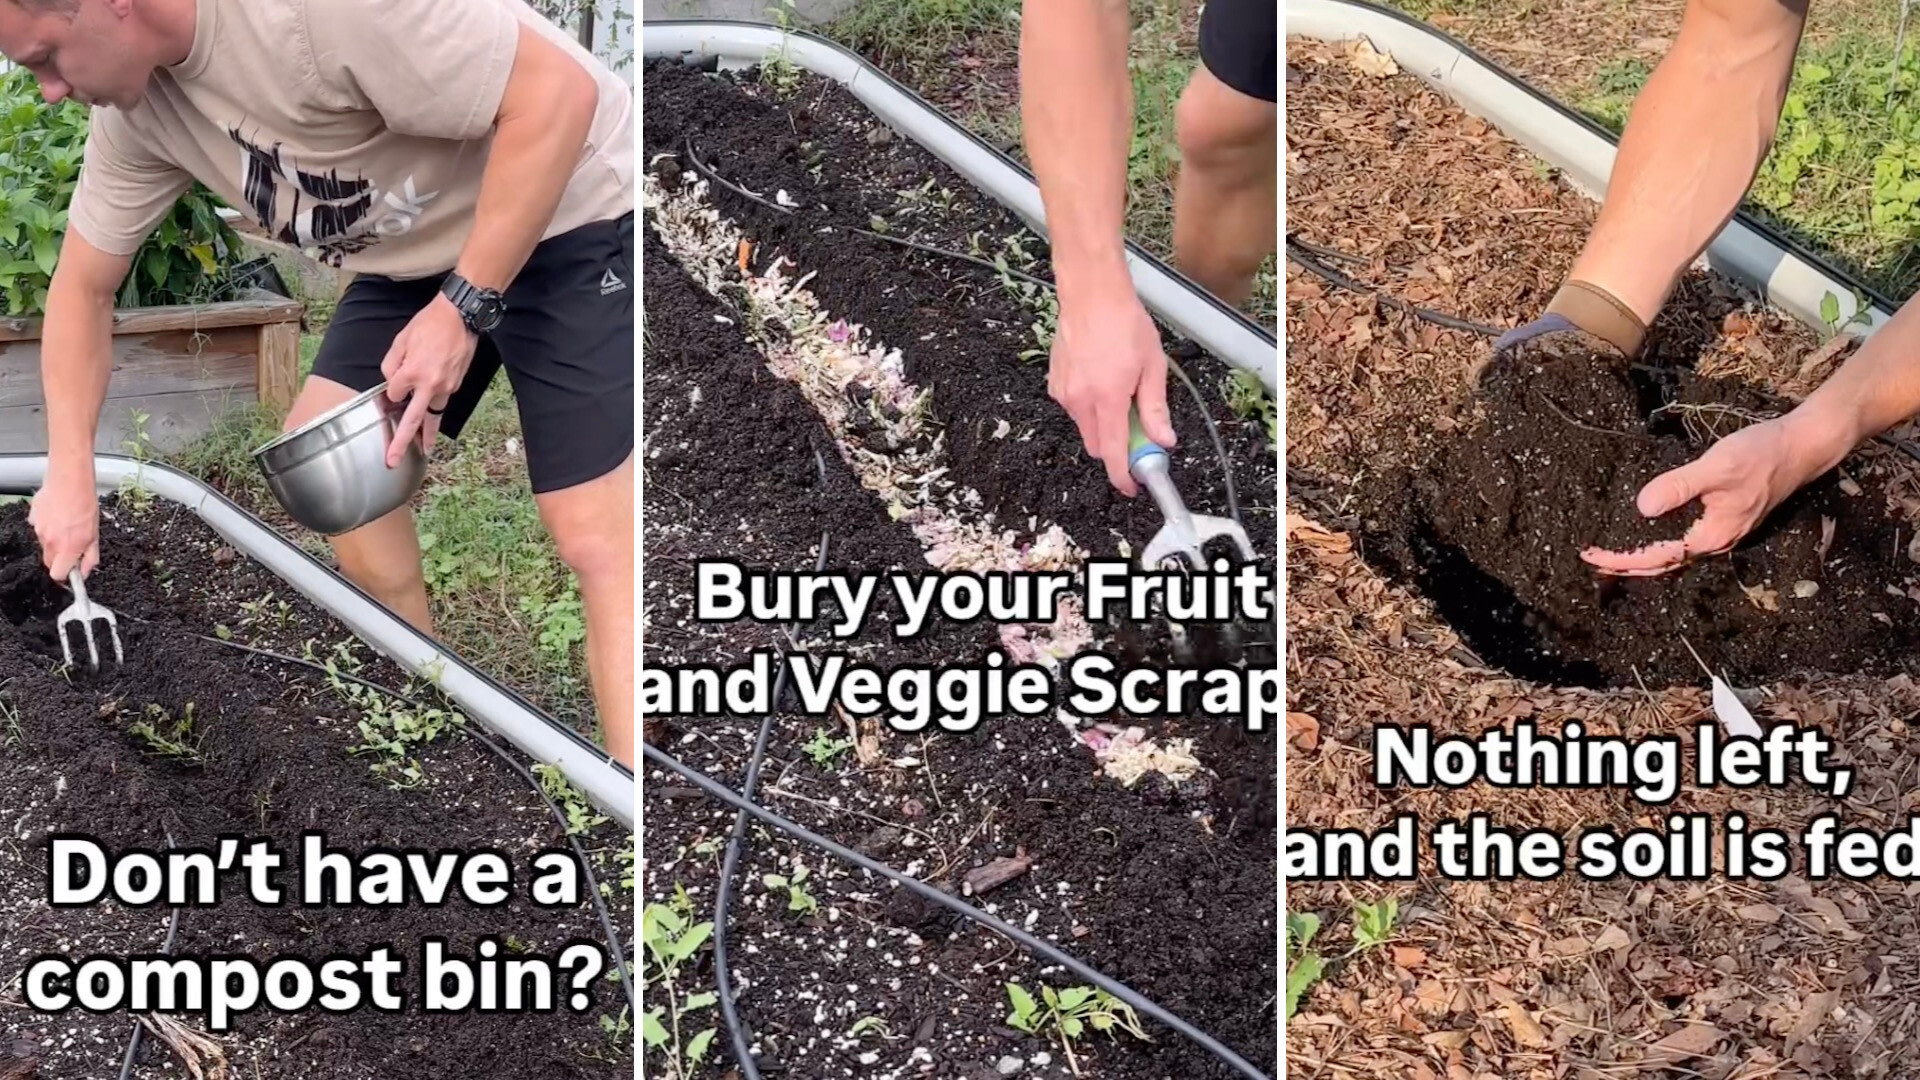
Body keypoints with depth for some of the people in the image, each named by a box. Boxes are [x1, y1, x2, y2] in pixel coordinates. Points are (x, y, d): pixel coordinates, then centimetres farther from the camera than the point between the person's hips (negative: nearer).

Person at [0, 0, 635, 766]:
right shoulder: (136, 109, -5)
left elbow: (559, 94, -31)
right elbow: (82, 288, 10)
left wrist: (463, 307, -28)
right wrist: (71, 473, 2)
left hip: (570, 222, -9)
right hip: (419, 250, 9)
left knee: (593, 538, -14)